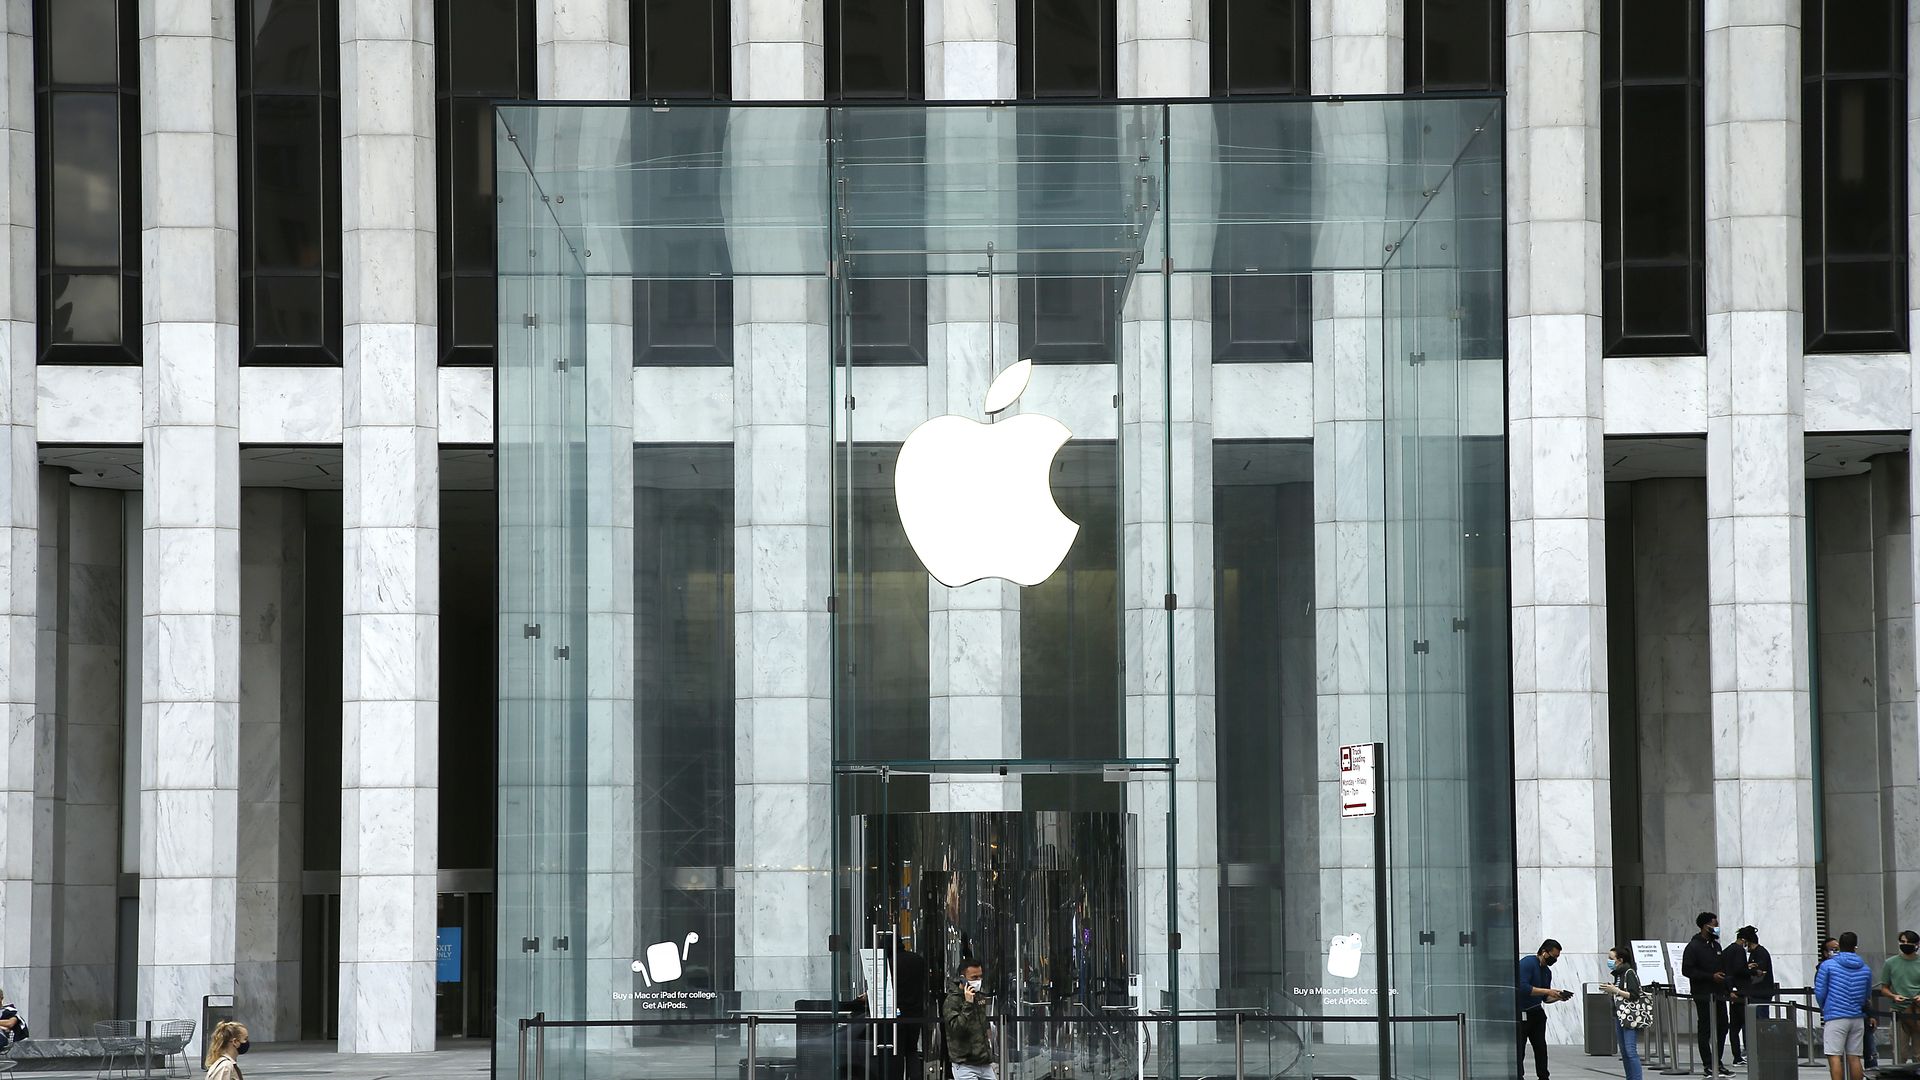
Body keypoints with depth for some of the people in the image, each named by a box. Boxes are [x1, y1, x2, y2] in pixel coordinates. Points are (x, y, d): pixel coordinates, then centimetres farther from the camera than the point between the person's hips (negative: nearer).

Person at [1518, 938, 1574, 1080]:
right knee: (1519, 1049, -6)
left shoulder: (1547, 971, 12)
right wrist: (1547, 991, -23)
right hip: (1521, 1013, -8)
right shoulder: (1527, 963, -13)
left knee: (1541, 1047, 5)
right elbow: (1523, 987, -25)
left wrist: (1558, 997, -4)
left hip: (1536, 1012, 8)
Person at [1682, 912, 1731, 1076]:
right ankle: (1708, 1065, 1)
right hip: (1703, 995, -7)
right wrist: (1711, 976, -18)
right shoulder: (1693, 947, -9)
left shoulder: (1716, 945, 16)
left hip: (1719, 994, 7)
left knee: (1722, 1027, 7)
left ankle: (1718, 1062, 15)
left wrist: (1728, 988, 13)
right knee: (1705, 1030, -3)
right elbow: (1687, 970, -15)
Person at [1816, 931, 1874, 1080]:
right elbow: (1866, 996, 17)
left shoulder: (1827, 965, -3)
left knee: (1834, 1057, -7)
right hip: (1857, 1018, 4)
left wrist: (1823, 1008, 18)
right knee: (1854, 1058, 8)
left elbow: (1819, 993, -1)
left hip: (1836, 1017, -4)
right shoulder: (1865, 969, 9)